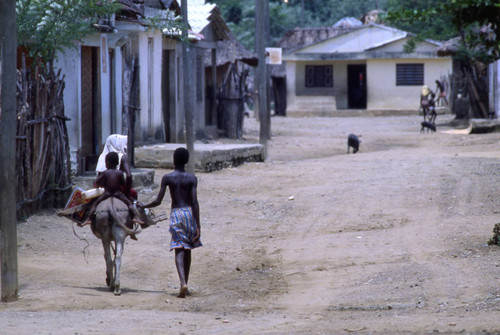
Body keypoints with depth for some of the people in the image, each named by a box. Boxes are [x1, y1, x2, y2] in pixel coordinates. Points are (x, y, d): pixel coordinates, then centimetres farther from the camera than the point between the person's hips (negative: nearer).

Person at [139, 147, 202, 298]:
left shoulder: (167, 178, 0)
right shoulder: (192, 178, 2)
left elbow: (158, 201, 0)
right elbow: (195, 202, -4)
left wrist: (144, 206, 20)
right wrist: (198, 225, -4)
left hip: (175, 213, -1)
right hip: (190, 213, 2)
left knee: (179, 250, -8)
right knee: (187, 250, 15)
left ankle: (183, 283, -28)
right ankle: (185, 283, 24)